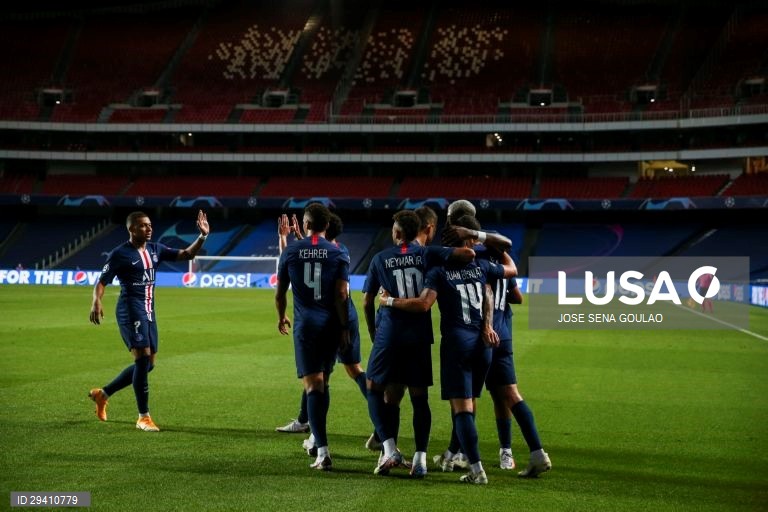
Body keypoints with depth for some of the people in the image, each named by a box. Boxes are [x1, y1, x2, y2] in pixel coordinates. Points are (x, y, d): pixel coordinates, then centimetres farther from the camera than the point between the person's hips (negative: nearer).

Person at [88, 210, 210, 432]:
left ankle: (103, 393, 27)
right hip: (130, 311, -8)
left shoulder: (155, 250, 11)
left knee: (148, 363, 11)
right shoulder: (120, 254, -8)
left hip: (148, 311, 8)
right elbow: (102, 281, -8)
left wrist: (202, 236, -3)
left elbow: (186, 255, 11)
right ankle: (143, 417, -5)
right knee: (143, 358, -14)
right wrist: (96, 302, -27)